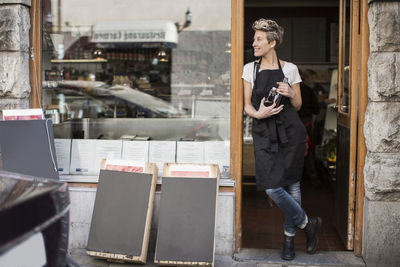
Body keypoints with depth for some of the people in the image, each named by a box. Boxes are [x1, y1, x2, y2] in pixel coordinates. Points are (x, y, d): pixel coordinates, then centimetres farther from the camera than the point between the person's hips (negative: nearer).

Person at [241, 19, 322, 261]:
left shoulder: (290, 69, 5)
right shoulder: (250, 69, 7)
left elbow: (298, 106, 11)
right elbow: (247, 105, 8)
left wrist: (290, 94, -10)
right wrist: (258, 114, -13)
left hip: (290, 131, -1)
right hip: (264, 134, 1)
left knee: (292, 185, 3)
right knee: (272, 188, -10)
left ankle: (290, 236, 23)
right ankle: (308, 224, 12)